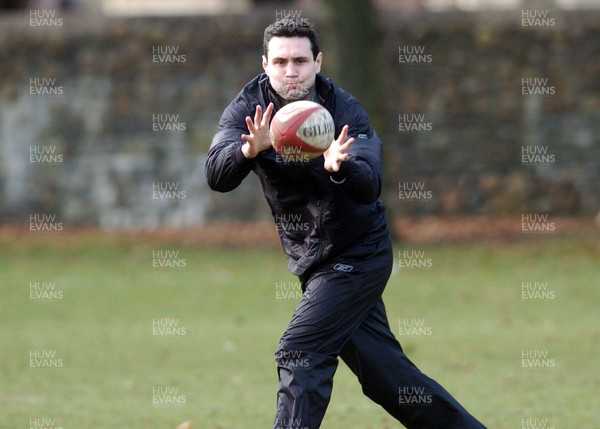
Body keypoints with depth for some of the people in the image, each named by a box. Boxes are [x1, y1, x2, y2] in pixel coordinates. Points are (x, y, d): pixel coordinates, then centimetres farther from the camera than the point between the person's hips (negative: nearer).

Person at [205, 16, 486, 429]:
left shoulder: (344, 110, -18)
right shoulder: (250, 108, -8)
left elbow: (369, 187, -32)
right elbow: (217, 175, -23)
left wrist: (340, 167, -54)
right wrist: (249, 149, -44)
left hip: (359, 254, -5)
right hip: (313, 260, 5)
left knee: (301, 353, -17)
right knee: (383, 370, 9)